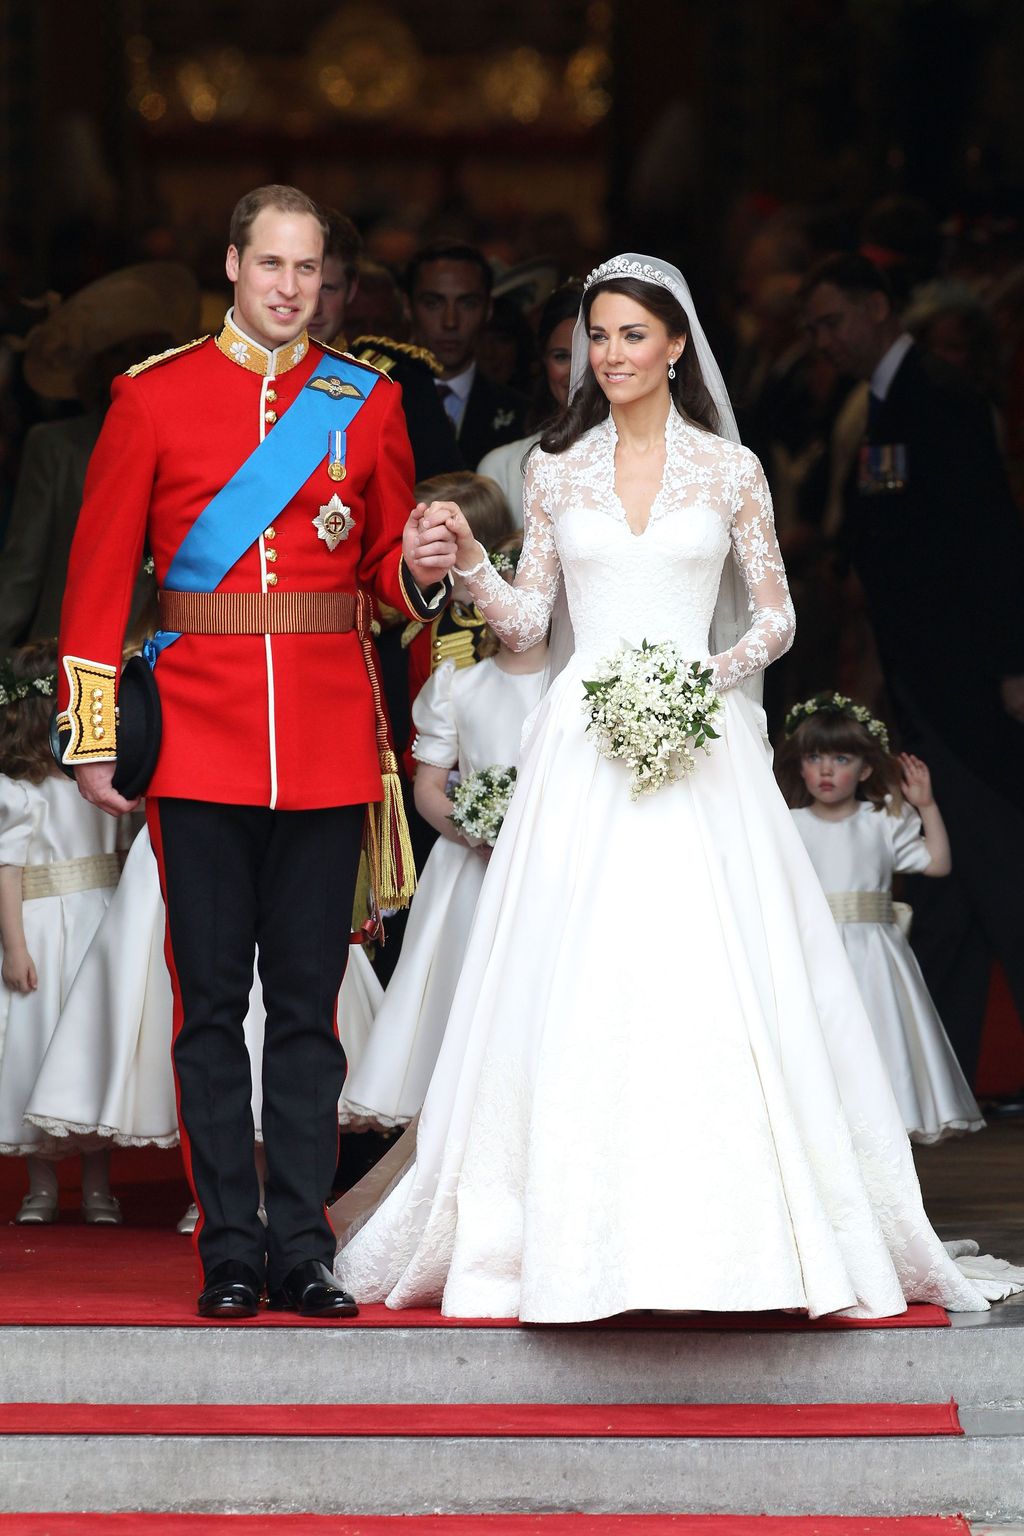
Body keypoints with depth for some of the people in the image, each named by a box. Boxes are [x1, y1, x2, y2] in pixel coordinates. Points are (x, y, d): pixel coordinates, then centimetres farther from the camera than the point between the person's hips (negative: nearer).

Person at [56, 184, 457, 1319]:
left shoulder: (367, 404, 10)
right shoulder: (154, 397, 4)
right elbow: (99, 577, 3)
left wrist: (421, 574, -8)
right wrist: (92, 737, -2)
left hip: (329, 745, 2)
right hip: (200, 743, -1)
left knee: (308, 1006, 4)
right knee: (211, 1004, 0)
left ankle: (303, 1250, 9)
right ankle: (230, 1253, 6)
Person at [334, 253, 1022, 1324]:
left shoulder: (729, 469, 5)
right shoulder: (556, 470, 9)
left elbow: (776, 615, 7)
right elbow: (525, 622, 9)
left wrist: (716, 670, -11)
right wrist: (468, 559, -7)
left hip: (699, 743, -1)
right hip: (583, 745, 1)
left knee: (709, 983, -7)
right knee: (577, 988, -4)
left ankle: (727, 1227, 0)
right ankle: (574, 1230, 3)